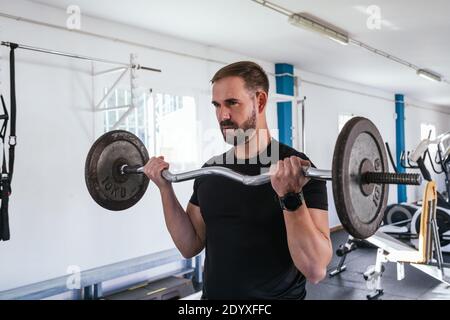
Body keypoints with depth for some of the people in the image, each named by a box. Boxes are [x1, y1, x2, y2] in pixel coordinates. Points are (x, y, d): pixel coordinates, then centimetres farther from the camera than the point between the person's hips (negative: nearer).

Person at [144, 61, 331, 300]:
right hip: (213, 292, 6)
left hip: (275, 295, -5)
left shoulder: (299, 171, -17)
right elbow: (190, 246, 4)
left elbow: (315, 269, -24)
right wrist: (165, 188, -4)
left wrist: (290, 196, -35)